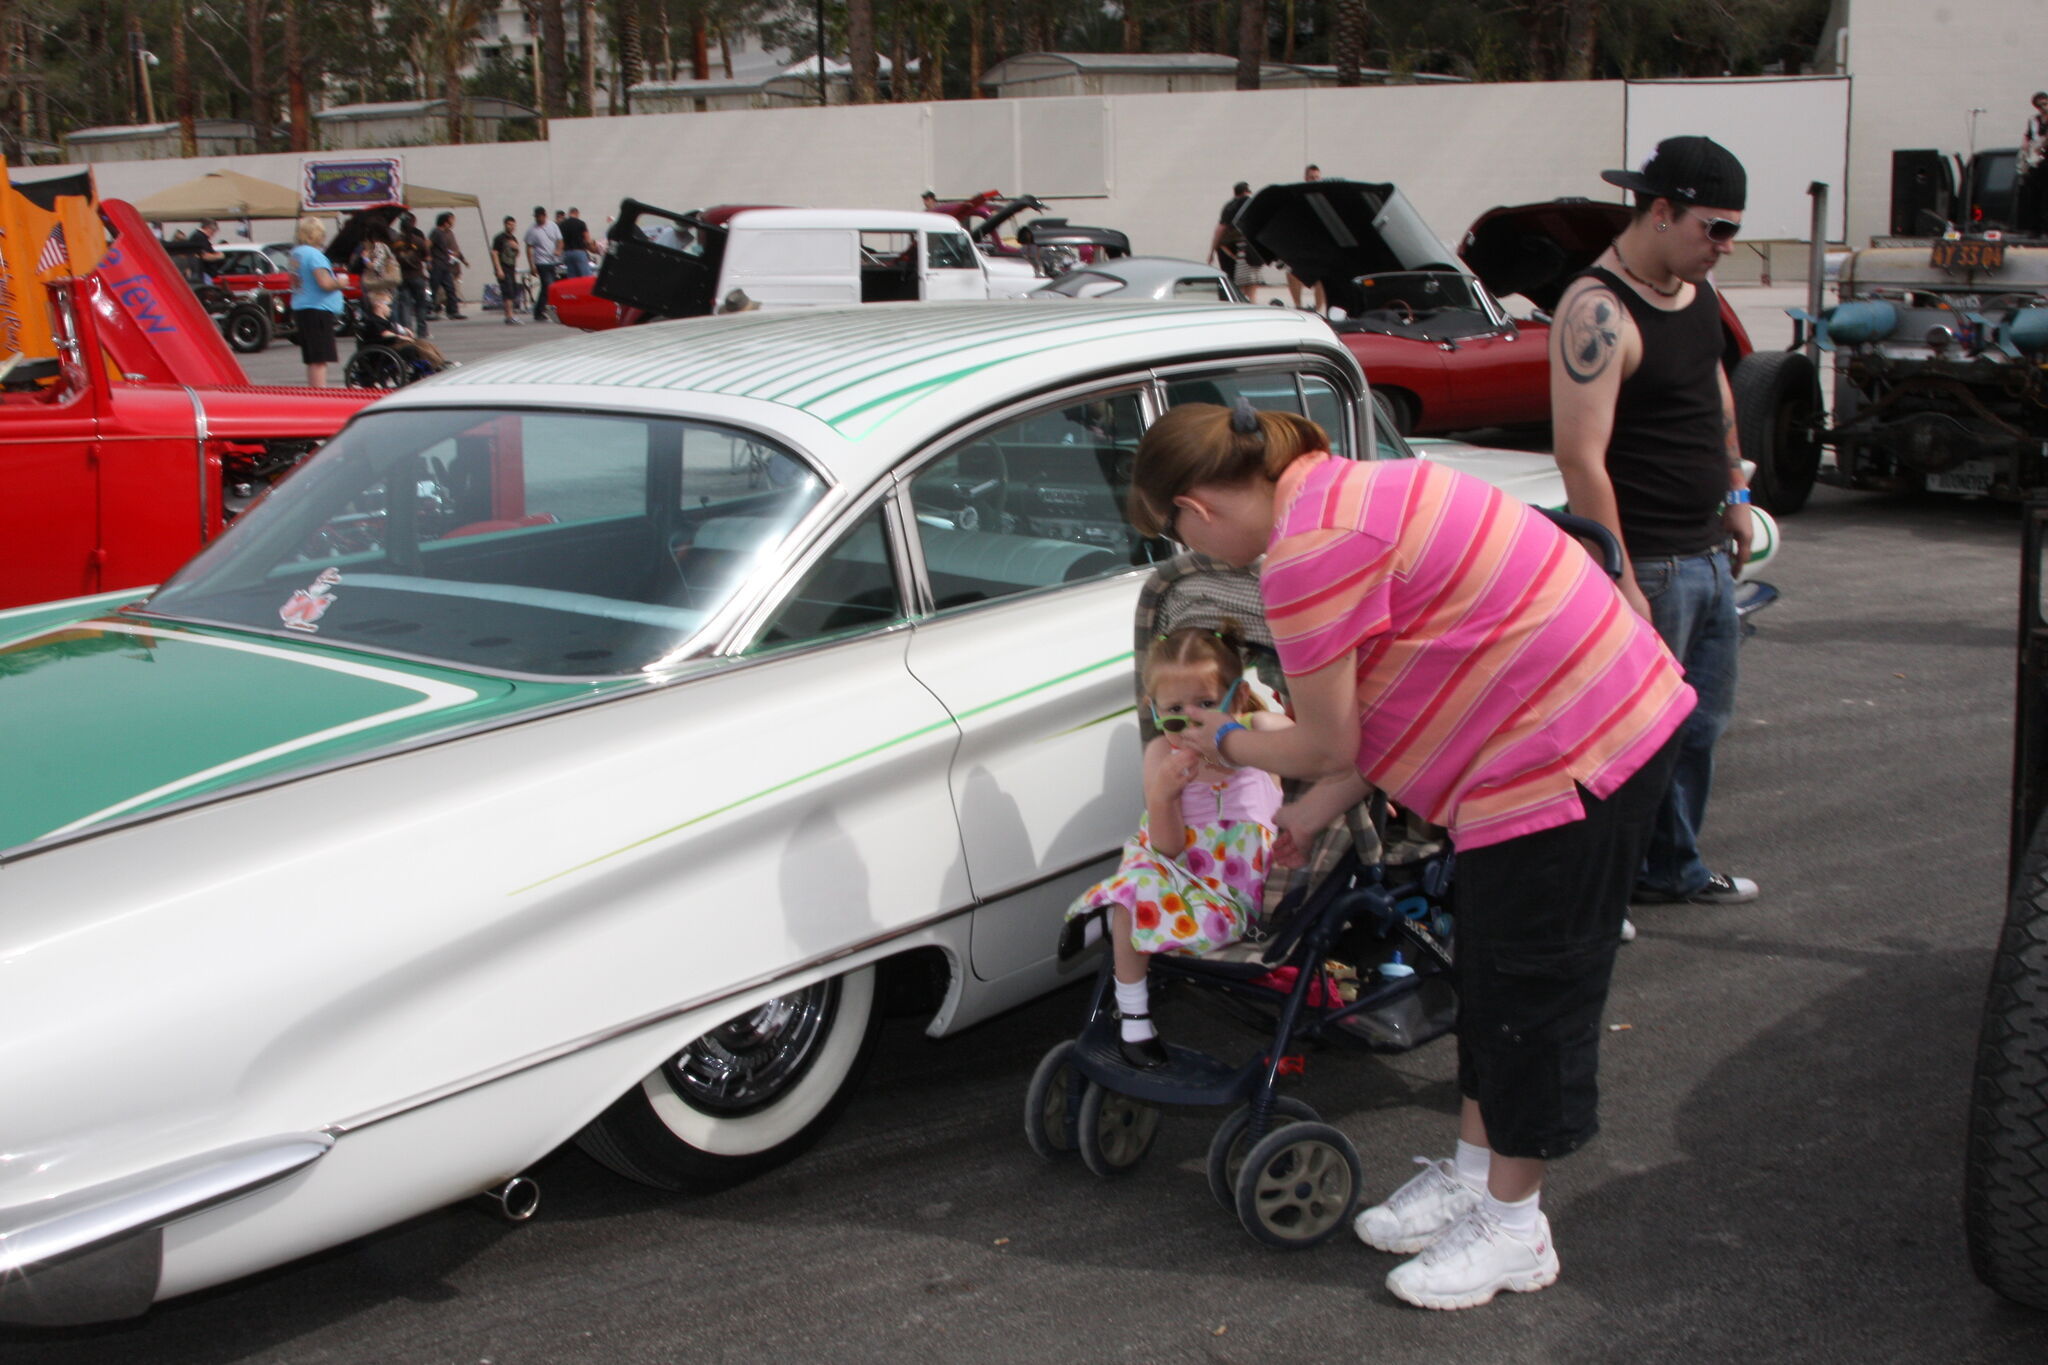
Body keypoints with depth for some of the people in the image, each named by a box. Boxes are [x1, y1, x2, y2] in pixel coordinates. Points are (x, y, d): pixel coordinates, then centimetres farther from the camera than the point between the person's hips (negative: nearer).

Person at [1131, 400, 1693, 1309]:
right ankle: (1472, 1174, 35)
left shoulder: (1311, 550, -21)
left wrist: (1226, 743, 7)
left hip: (1567, 756, -10)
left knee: (1528, 988, 3)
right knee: (1491, 971, 20)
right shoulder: (1340, 490, 11)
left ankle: (1513, 1232, 18)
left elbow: (1330, 743, -11)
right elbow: (1387, 705, 15)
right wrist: (1310, 817, 16)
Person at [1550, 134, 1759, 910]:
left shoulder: (1695, 290, 8)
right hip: (1649, 565, -9)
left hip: (1708, 554, 9)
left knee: (1701, 725, 19)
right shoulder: (1598, 310, -20)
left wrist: (1735, 494, 24)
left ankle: (1673, 869, 34)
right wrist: (1621, 584, -26)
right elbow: (1581, 460, -25)